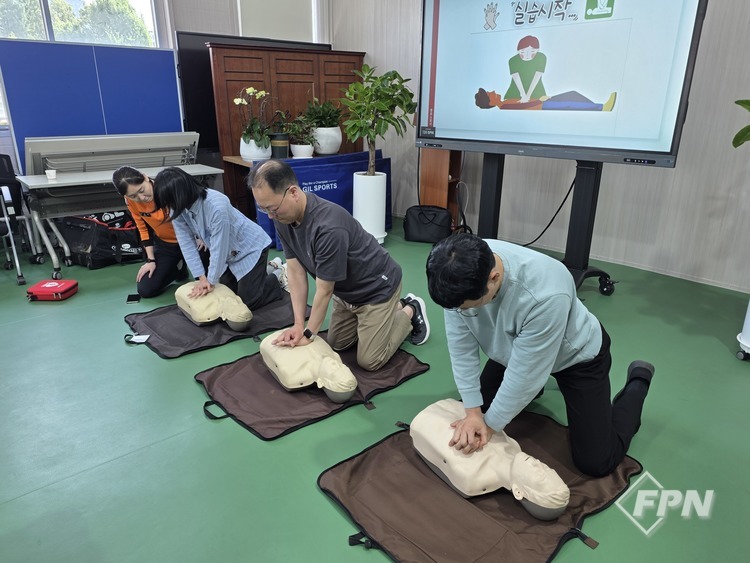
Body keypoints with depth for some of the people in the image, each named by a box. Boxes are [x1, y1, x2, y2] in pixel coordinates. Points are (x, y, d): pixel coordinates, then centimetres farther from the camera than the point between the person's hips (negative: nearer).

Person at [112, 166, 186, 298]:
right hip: (164, 243, 4)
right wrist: (150, 260, 0)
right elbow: (144, 229, 3)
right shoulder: (131, 201, -11)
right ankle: (178, 266, 22)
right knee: (145, 290, 0)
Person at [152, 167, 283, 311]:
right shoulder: (178, 208, -16)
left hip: (250, 247, -7)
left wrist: (211, 281, -19)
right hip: (229, 252, 7)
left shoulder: (217, 206, -38)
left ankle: (277, 280, 18)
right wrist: (202, 278, -16)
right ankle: (260, 272, 33)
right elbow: (186, 244, -12)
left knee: (248, 301, -7)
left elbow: (219, 247, -29)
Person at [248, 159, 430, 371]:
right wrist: (298, 324, -13)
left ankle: (410, 311, 17)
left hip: (377, 287, -8)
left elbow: (324, 291, -27)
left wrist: (308, 335, -15)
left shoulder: (329, 227, -39)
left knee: (369, 360, -3)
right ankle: (394, 309, 30)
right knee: (336, 344, 18)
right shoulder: (283, 218, -13)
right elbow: (295, 271, -8)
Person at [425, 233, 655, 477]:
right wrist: (473, 412, -20)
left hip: (576, 355, -4)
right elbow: (461, 345, -18)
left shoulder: (545, 294, -43)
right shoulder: (461, 274, -28)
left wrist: (490, 425, -19)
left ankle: (638, 382, 22)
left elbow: (525, 372, -31)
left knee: (596, 462, -1)